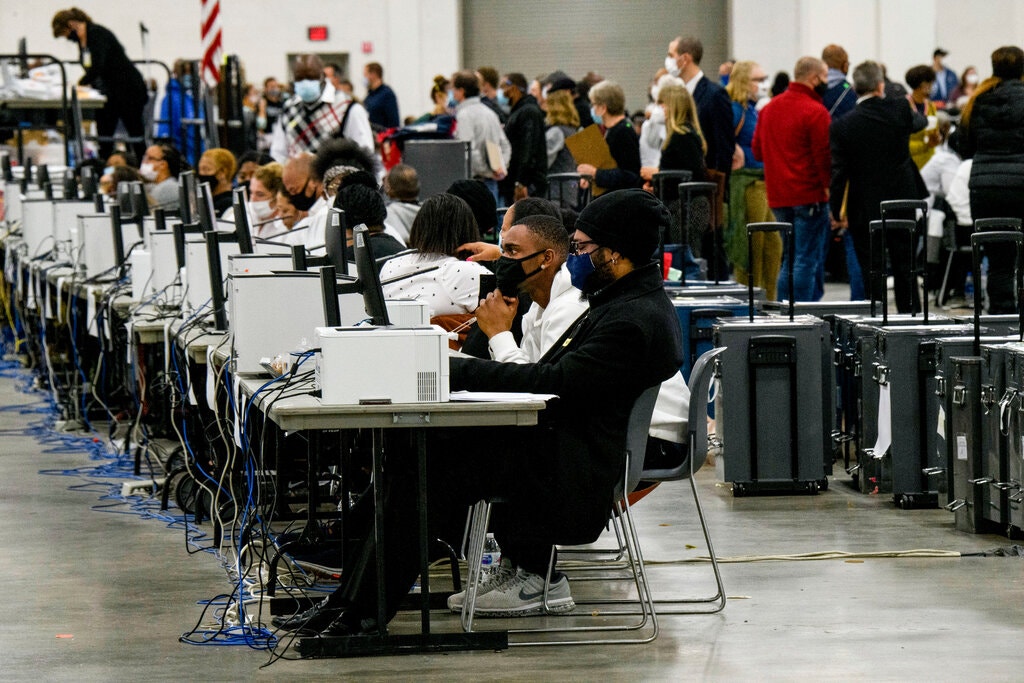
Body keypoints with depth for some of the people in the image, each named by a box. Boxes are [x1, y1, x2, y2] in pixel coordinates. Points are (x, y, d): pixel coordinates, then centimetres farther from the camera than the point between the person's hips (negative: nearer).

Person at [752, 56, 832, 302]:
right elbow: (823, 155, -16)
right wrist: (828, 185, -6)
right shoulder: (815, 111, -12)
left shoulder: (769, 108, 11)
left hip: (777, 197, 7)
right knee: (808, 260, -5)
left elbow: (757, 150, 18)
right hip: (809, 195, -7)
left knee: (790, 259, 16)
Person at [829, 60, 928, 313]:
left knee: (871, 273, 4)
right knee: (905, 272, 11)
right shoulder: (899, 111, -7)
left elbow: (839, 172, -9)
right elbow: (919, 122, 17)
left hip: (864, 210, -2)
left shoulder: (841, 126, -11)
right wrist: (916, 111, 42)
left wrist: (836, 212, 1)